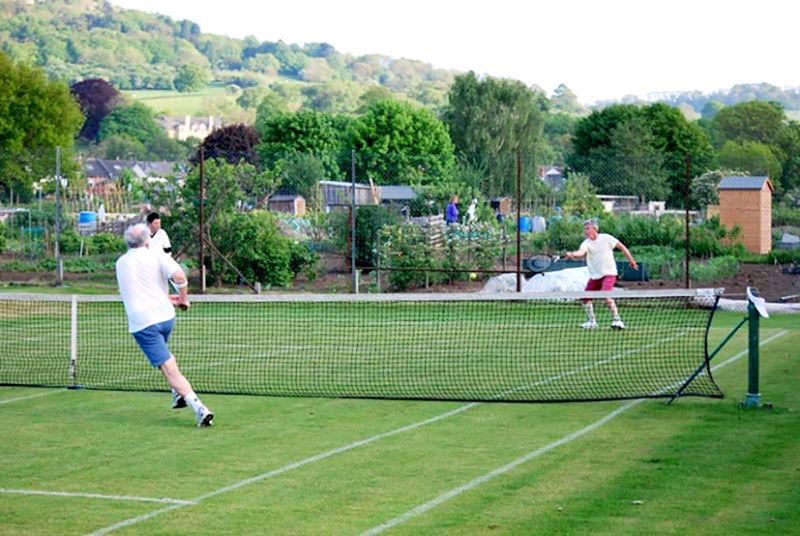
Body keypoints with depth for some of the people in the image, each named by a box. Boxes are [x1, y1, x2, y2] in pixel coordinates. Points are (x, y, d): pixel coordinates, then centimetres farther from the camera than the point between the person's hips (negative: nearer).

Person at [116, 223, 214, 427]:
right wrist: (183, 298, -1)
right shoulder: (157, 257, 2)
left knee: (170, 369, -8)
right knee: (163, 354, 33)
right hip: (166, 316, 2)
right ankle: (179, 393, 25)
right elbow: (179, 276, -17)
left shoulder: (121, 263, 13)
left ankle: (199, 408, -22)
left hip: (142, 323, -2)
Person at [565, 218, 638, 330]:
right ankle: (591, 321, 27)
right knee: (585, 298, 6)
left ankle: (616, 319, -19)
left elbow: (622, 247, 3)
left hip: (608, 273, -5)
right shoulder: (586, 243, -4)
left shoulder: (606, 238, -6)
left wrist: (631, 260, 6)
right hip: (594, 276, 5)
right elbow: (581, 252, -26)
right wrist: (572, 254, -48)